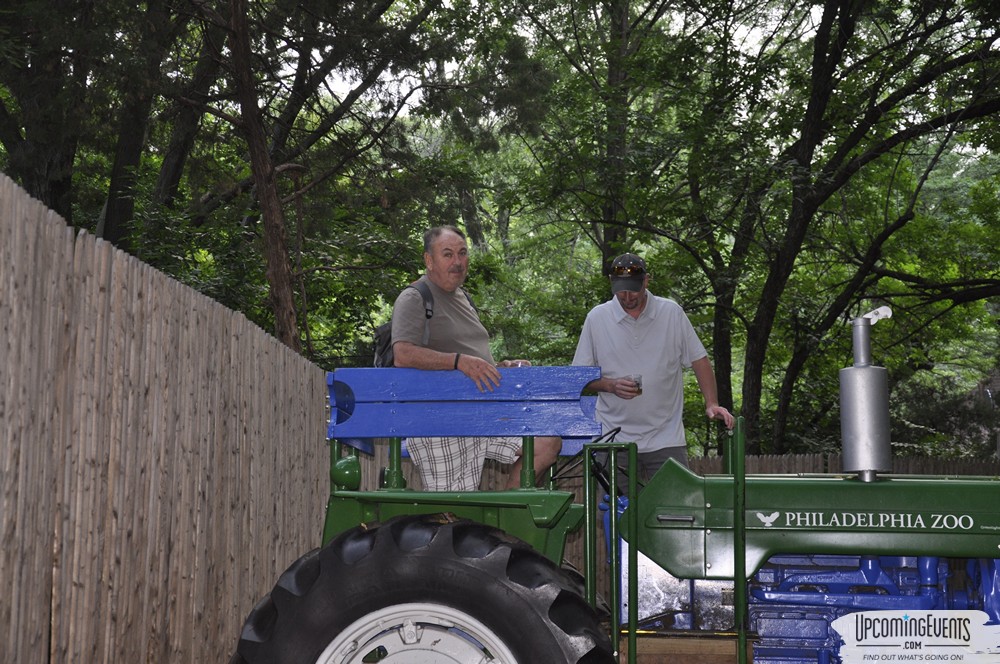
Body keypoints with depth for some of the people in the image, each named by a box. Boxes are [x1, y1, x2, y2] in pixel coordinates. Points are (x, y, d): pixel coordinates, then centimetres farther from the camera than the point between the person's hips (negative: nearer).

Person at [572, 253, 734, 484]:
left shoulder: (672, 313, 3)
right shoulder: (596, 318, 2)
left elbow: (699, 360, 6)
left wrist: (711, 403, -5)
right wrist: (611, 385, -13)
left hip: (667, 439, 0)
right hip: (615, 441, 0)